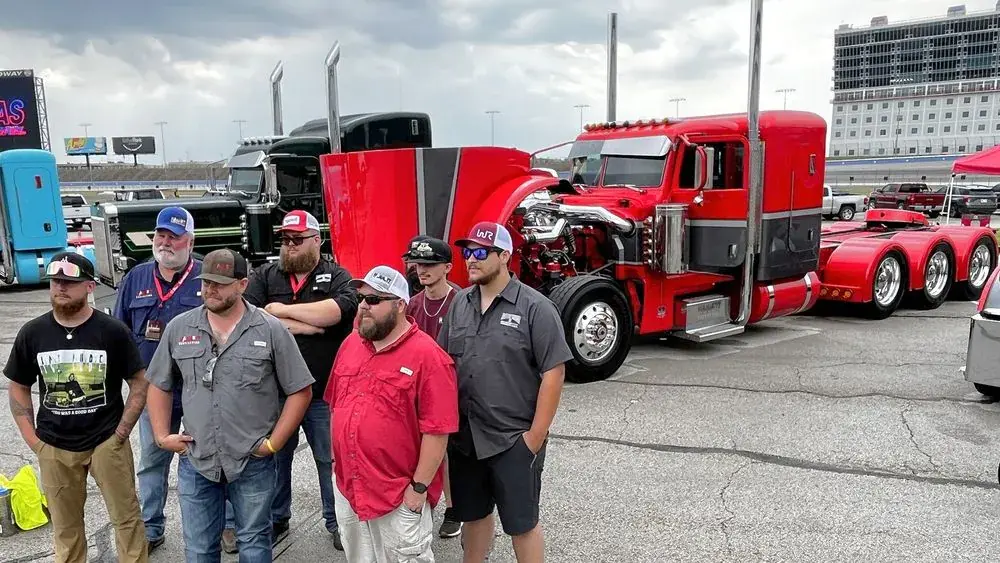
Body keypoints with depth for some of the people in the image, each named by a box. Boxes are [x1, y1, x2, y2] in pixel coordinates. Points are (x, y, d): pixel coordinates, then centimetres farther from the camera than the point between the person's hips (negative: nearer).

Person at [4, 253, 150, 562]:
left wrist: (120, 433, -8)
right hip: (54, 447, 3)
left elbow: (139, 384, -5)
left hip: (107, 442, -2)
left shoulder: (113, 331, -11)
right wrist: (32, 439, 1)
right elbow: (18, 388, 8)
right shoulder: (32, 333, -3)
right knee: (65, 524, 17)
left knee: (126, 516, 7)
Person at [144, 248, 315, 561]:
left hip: (253, 464, -2)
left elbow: (300, 391, -4)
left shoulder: (271, 330, -8)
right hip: (195, 463, 3)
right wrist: (162, 436, 3)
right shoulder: (178, 328, 1)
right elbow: (159, 385, 12)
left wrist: (274, 443, -7)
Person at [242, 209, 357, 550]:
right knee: (275, 457, 18)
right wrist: (301, 325, -16)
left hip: (324, 392, -2)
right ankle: (276, 518, 37)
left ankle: (337, 521, 28)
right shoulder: (264, 276, 5)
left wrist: (281, 310, -16)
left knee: (331, 459, 11)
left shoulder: (337, 276, -1)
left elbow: (339, 309, -23)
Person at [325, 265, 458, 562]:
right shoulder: (350, 344, 4)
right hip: (347, 487, 7)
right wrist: (336, 457, 14)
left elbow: (437, 431, -18)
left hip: (400, 497, -6)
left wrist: (419, 487, -16)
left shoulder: (427, 355, -18)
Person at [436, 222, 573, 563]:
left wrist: (535, 437, -14)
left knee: (521, 525, 9)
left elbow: (552, 373, -13)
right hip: (464, 437, 5)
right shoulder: (458, 304, 6)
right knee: (473, 516, 19)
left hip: (514, 441, -5)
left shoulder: (535, 308, -11)